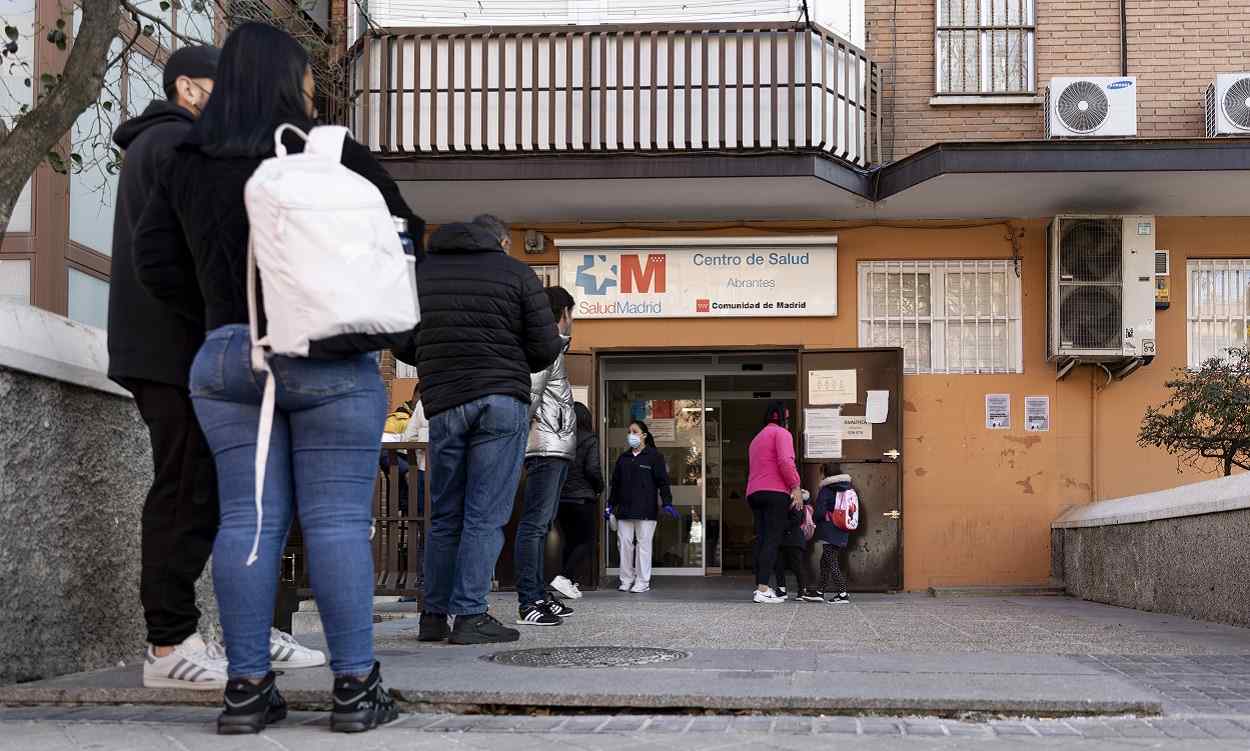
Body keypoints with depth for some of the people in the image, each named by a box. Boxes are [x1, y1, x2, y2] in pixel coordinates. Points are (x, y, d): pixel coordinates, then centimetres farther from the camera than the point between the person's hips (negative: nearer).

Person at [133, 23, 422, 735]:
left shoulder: (187, 167, 8)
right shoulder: (335, 153, -3)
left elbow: (155, 262, 7)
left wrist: (219, 310, 14)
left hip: (226, 359, 4)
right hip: (330, 361, -4)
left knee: (248, 518, 5)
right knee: (339, 519, -2)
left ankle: (248, 687, 4)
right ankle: (355, 686, -1)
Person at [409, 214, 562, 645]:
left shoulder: (421, 272, 11)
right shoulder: (516, 273, 2)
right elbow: (545, 350, -1)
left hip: (443, 404, 3)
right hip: (502, 401, -3)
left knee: (445, 514, 13)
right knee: (486, 516, -1)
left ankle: (434, 616, 15)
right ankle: (470, 616, -3)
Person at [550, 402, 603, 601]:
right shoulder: (589, 441, -8)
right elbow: (593, 469, -15)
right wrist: (599, 488, 2)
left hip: (560, 499, 5)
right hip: (582, 498, -5)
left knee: (569, 542, 15)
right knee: (587, 542, 1)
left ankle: (570, 584, 13)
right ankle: (565, 578, -16)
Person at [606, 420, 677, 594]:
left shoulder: (654, 456, 1)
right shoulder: (623, 458, 17)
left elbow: (662, 481, -4)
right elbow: (615, 483, 21)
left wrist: (667, 503, -12)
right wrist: (611, 505, 18)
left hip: (646, 510, -5)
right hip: (624, 510, 5)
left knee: (643, 544, -2)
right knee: (624, 544, 2)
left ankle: (643, 582, 3)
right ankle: (626, 580, 10)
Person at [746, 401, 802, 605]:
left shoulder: (756, 439, 28)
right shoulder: (781, 433, 0)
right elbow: (785, 461, -16)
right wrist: (796, 487, -13)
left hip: (754, 493, 8)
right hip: (776, 492, -8)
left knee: (761, 539, 8)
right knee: (773, 539, -12)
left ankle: (760, 586, 4)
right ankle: (763, 589, -20)